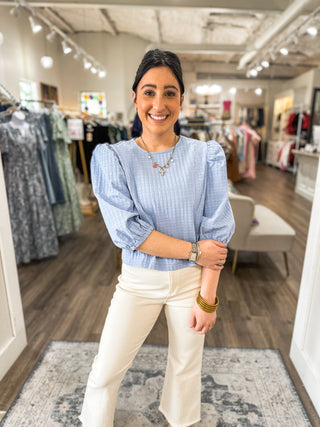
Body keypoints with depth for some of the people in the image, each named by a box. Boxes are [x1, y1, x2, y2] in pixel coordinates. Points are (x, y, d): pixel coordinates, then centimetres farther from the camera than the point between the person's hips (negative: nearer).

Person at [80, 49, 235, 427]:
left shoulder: (207, 156, -8)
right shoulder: (111, 158, -10)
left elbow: (216, 232, -9)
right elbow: (126, 230, -18)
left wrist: (207, 299, -9)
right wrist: (194, 251, -17)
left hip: (192, 281, 2)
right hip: (138, 281, -1)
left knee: (186, 366, 22)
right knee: (105, 371, 12)